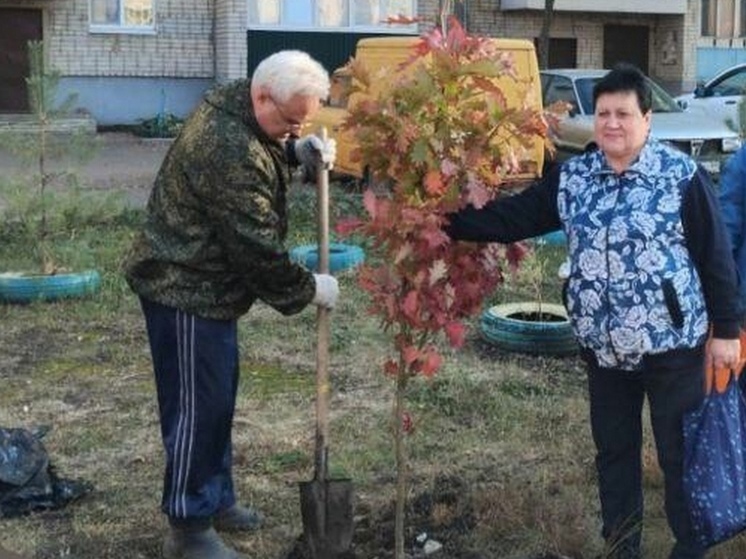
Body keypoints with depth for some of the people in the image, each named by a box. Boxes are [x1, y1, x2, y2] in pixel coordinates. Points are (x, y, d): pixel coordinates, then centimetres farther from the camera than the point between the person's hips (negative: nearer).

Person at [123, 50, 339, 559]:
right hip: (186, 290, -11)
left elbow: (266, 152, 24)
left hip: (203, 282, 11)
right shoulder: (230, 151, -28)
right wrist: (310, 289, -11)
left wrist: (300, 152, 2)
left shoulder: (236, 109, 2)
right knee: (197, 406, -3)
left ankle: (214, 498, 33)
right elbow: (256, 247, -25)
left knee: (219, 394, 19)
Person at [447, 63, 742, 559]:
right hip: (603, 348, 5)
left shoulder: (682, 175, -10)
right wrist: (445, 220, -7)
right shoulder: (571, 178, 3)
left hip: (672, 345, -4)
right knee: (614, 453, 16)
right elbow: (512, 217, 2)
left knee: (682, 454, 7)